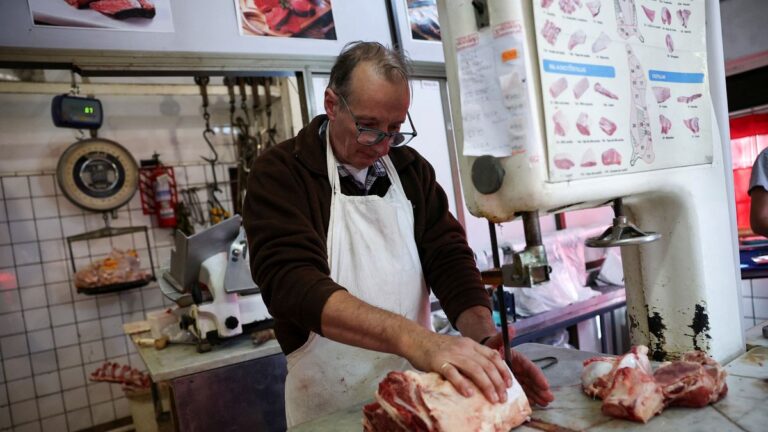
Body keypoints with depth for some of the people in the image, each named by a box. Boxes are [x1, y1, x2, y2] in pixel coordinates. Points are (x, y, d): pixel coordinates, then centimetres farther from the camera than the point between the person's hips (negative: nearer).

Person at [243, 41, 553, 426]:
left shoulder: (411, 168, 2)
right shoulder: (280, 173, -14)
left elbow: (449, 256, -3)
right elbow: (291, 281, -28)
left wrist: (486, 340, -21)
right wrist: (411, 337, -40)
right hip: (330, 408, -4)